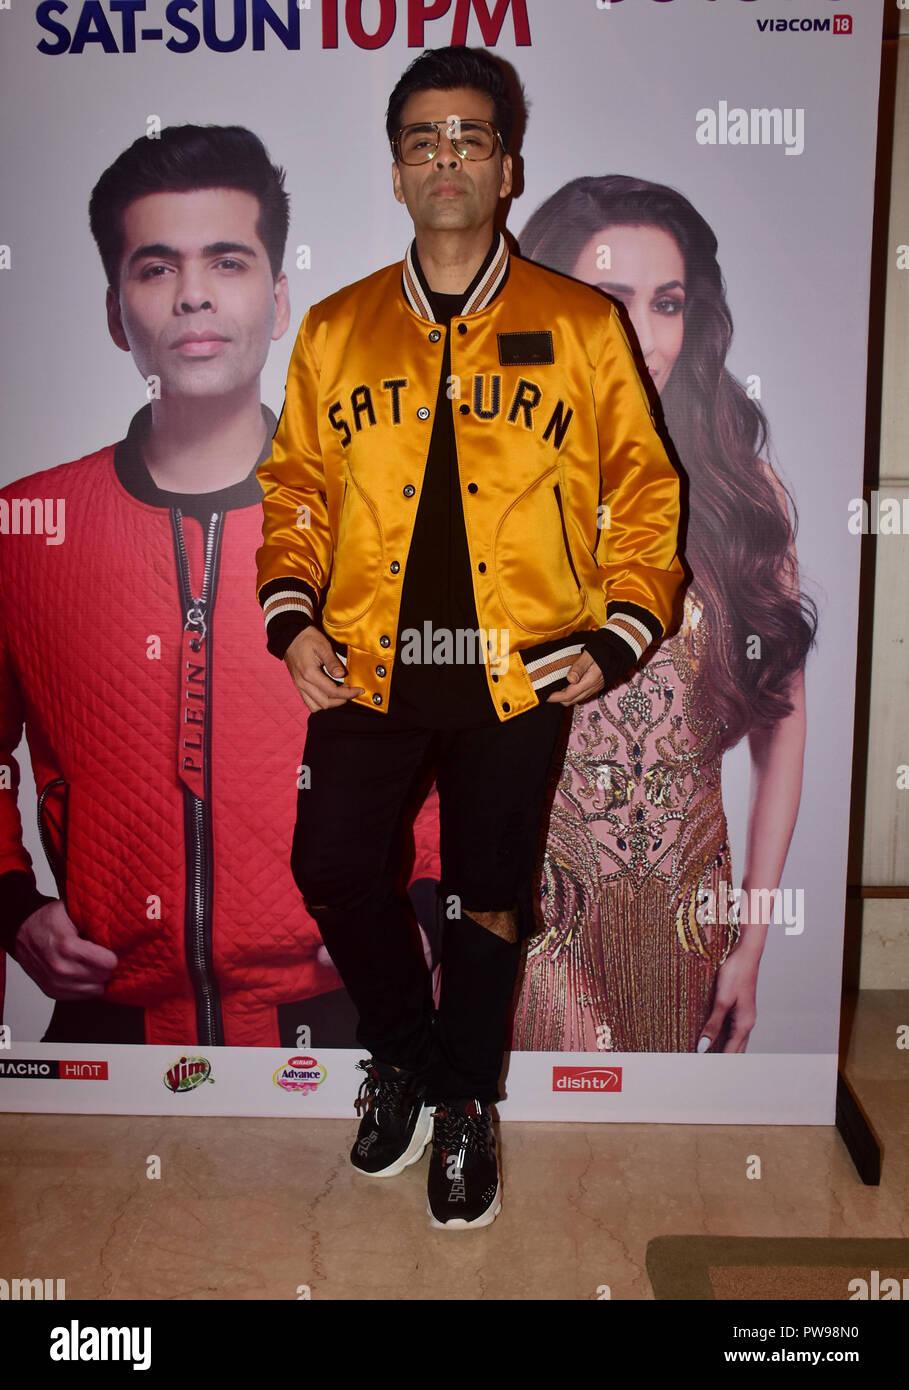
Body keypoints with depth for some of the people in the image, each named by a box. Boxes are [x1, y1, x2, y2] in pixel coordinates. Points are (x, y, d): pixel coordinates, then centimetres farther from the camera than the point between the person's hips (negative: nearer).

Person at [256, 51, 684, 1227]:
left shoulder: (581, 326, 5)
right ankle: (401, 1049, 27)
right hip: (366, 667, 2)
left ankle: (465, 1101, 33)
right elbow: (293, 485, 12)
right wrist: (290, 615, -1)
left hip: (518, 672, -1)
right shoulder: (335, 330, 10)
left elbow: (644, 488, 6)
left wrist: (622, 633, -4)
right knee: (331, 866, -5)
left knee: (487, 896, 7)